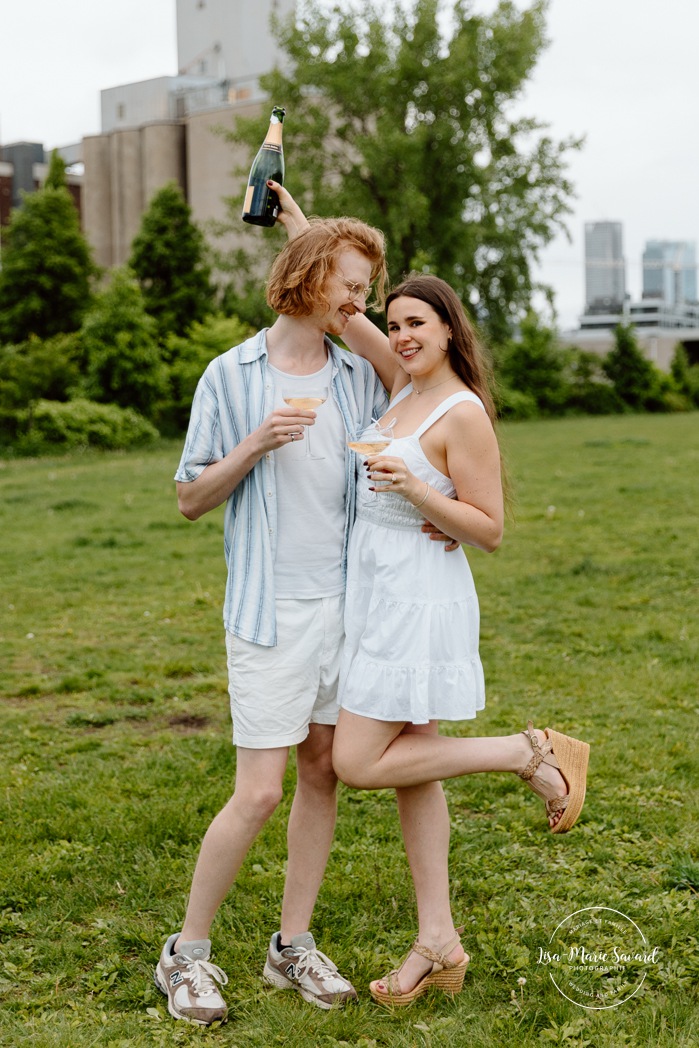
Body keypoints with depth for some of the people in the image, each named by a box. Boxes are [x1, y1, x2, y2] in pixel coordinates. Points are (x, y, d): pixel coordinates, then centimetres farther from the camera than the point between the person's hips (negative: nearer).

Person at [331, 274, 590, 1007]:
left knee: (358, 764, -7)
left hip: (419, 603, -9)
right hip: (378, 596, 9)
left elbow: (490, 532, -16)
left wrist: (413, 488, -26)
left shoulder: (463, 413, -15)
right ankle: (438, 943, 20)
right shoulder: (403, 388, 9)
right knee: (408, 766, 11)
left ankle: (531, 754, 1)